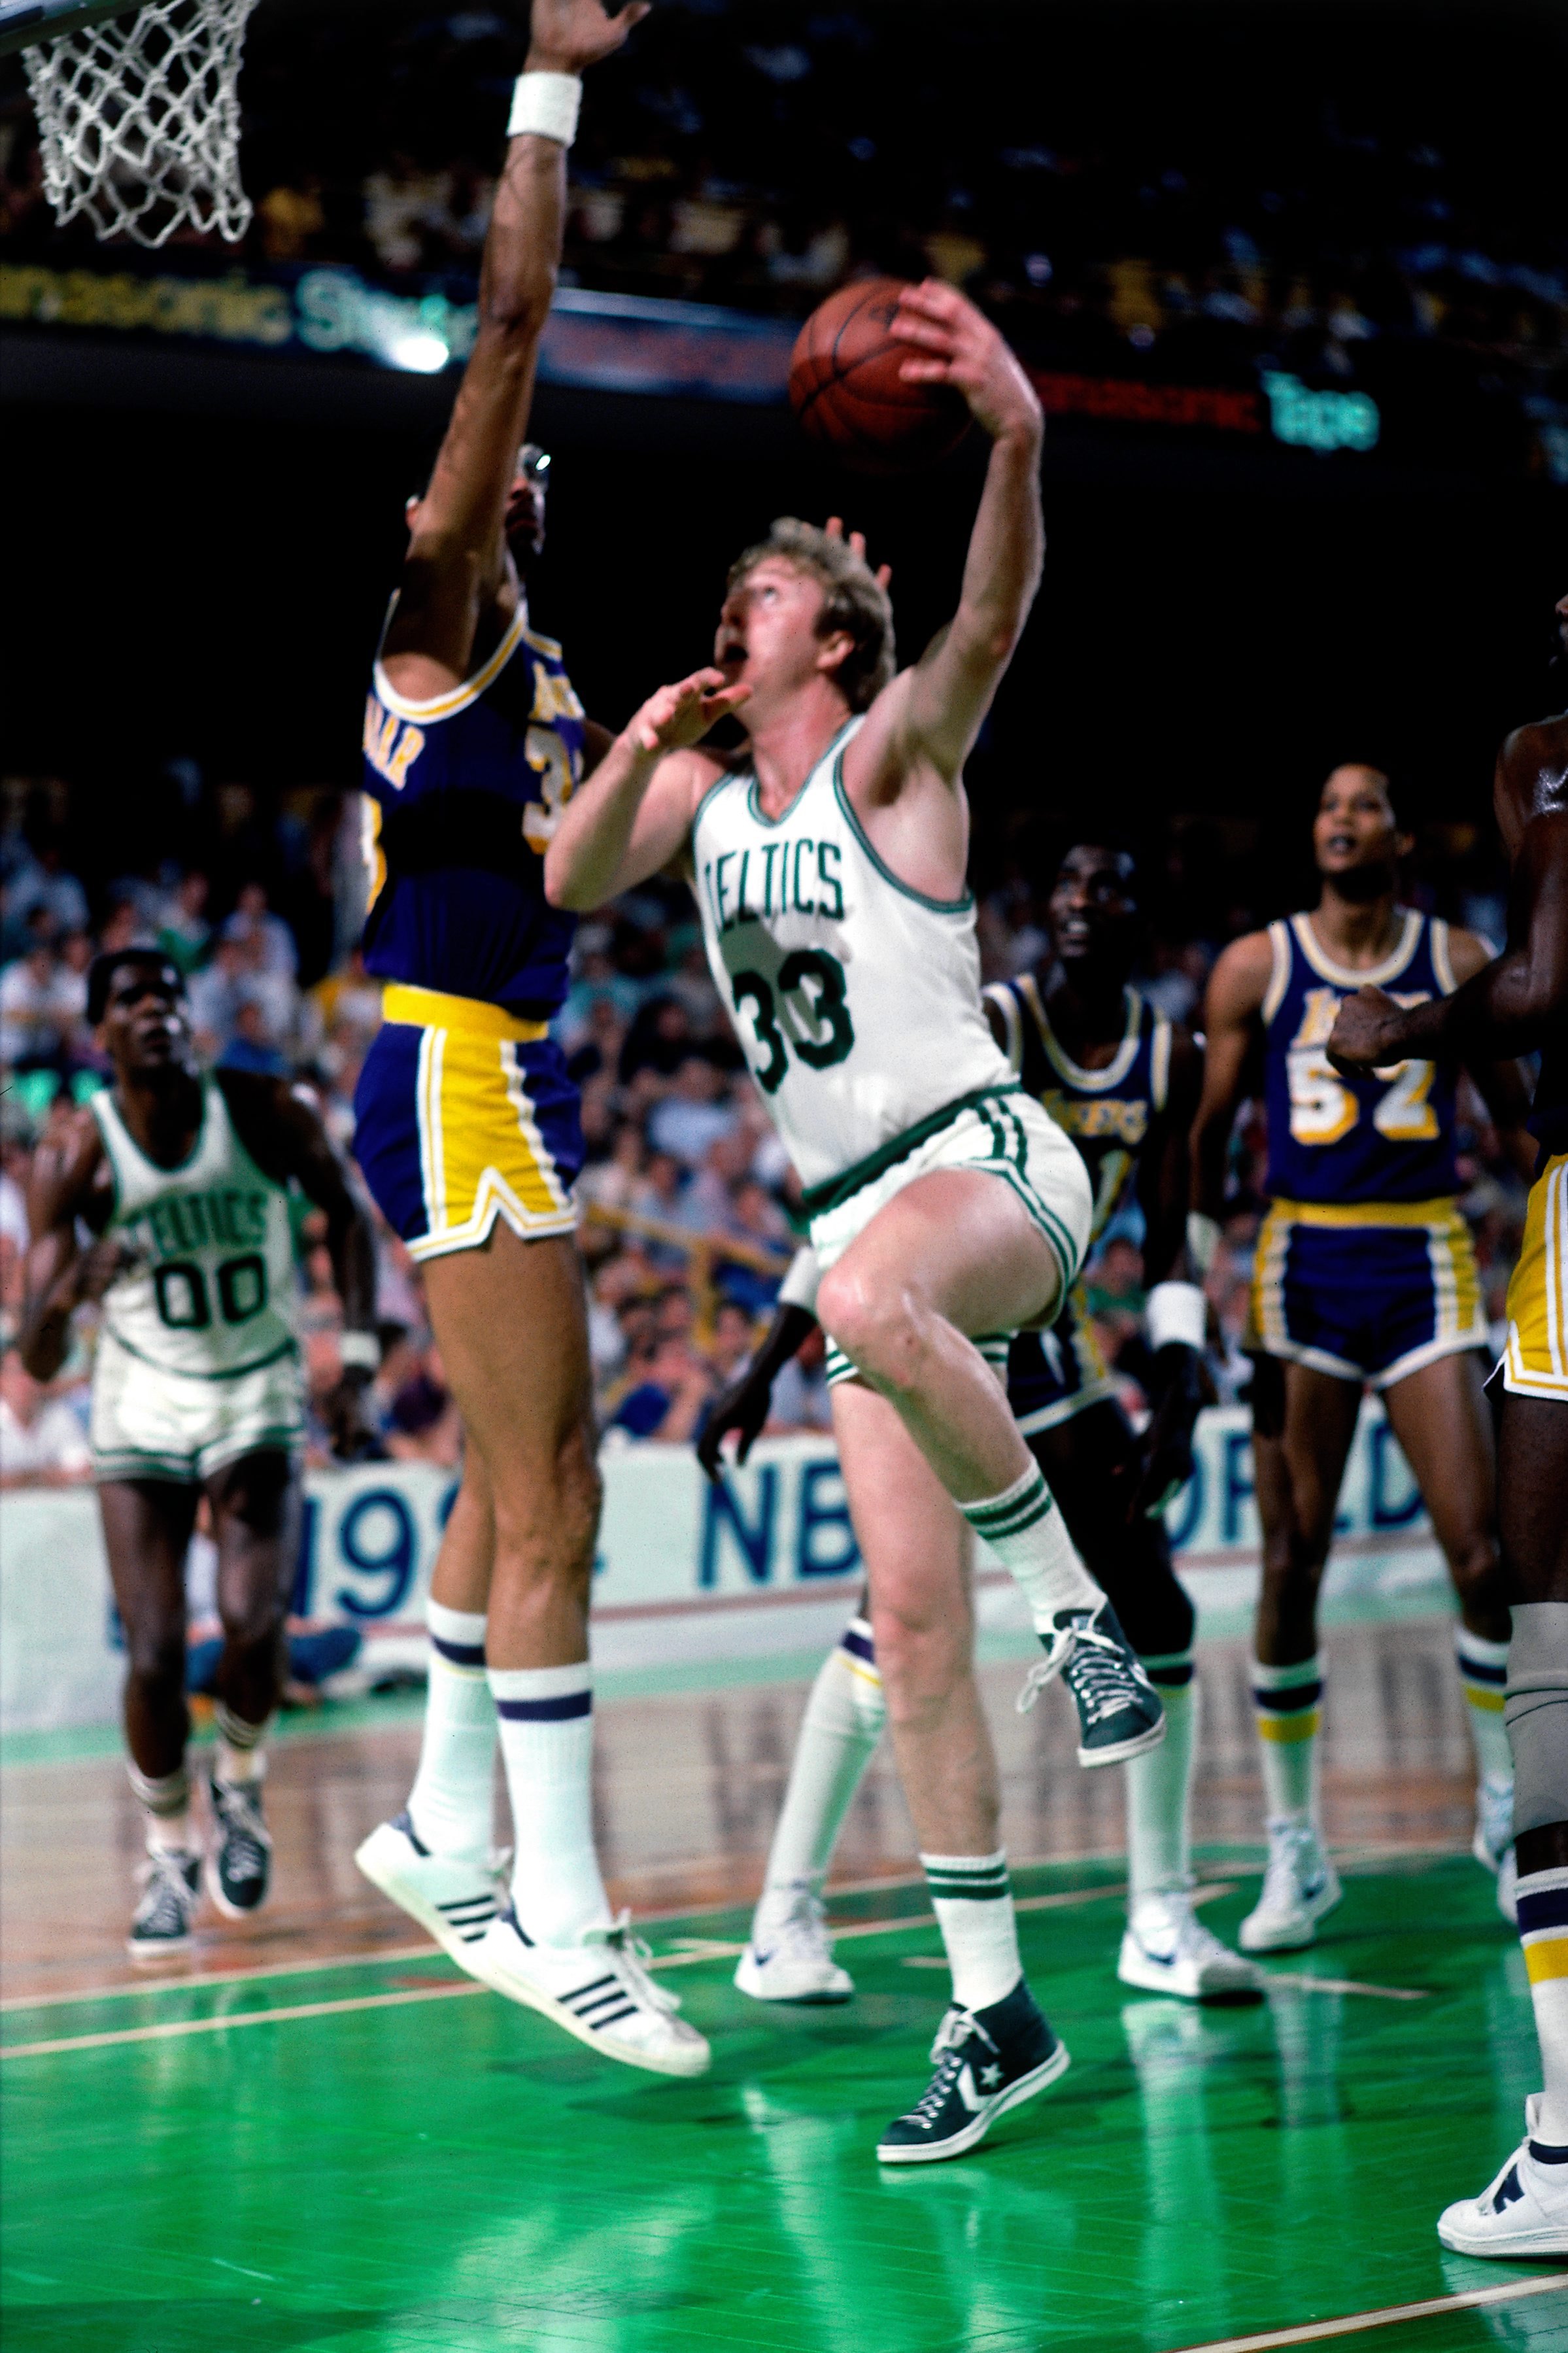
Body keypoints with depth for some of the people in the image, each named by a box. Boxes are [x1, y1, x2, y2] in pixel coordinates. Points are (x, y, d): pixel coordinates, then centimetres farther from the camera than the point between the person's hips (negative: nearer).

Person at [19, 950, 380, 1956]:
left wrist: (359, 1365, -1)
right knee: (156, 1653, -10)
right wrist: (68, 1292, -38)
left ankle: (241, 1789, 13)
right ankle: (170, 1855, 14)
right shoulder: (76, 1159, -15)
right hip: (143, 1404, 0)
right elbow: (37, 1362, -15)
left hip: (259, 1395, 0)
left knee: (253, 1618, -19)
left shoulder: (270, 1114, -13)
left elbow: (347, 1213, 7)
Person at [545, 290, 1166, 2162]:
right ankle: (992, 2010, 5)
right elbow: (572, 883, 6)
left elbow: (991, 622, -22)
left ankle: (1077, 1605, -22)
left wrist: (1018, 443, -41)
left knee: (872, 1299, -42)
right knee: (909, 1613, -1)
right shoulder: (707, 783, 15)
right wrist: (642, 741, -11)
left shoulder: (890, 750, -3)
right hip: (856, 1215, 6)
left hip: (986, 1160, -6)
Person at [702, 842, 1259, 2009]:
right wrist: (765, 1369, -19)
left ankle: (1161, 1918, 12)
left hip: (1048, 1340, 7)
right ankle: (787, 1919, -16)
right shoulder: (987, 1028, -16)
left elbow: (1170, 1250, 6)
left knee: (1154, 1612, 2)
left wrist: (1178, 1398, -9)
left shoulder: (1172, 1060, 2)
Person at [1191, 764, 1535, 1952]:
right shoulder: (1256, 967, 3)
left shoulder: (1458, 960, 4)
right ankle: (1297, 1854, 8)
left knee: (1483, 1553, -7)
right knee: (1290, 1565, -1)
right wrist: (1209, 1255, -1)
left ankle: (1504, 1802, 14)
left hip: (1424, 1268, 0)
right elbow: (1208, 1128, 7)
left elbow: (1517, 1115, 13)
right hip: (1305, 1263, 0)